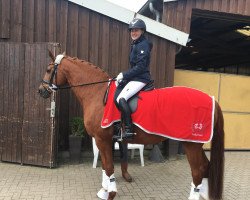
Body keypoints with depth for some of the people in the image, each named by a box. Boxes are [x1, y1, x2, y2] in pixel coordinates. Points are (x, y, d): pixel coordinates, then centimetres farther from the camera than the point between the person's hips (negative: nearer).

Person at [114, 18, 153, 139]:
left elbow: (140, 67, -20)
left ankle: (128, 130, -24)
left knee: (121, 99, -26)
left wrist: (124, 75, -16)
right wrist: (124, 75, 7)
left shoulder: (143, 45, -11)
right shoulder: (135, 45, 20)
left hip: (140, 79, -11)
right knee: (116, 96, 12)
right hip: (134, 78, 11)